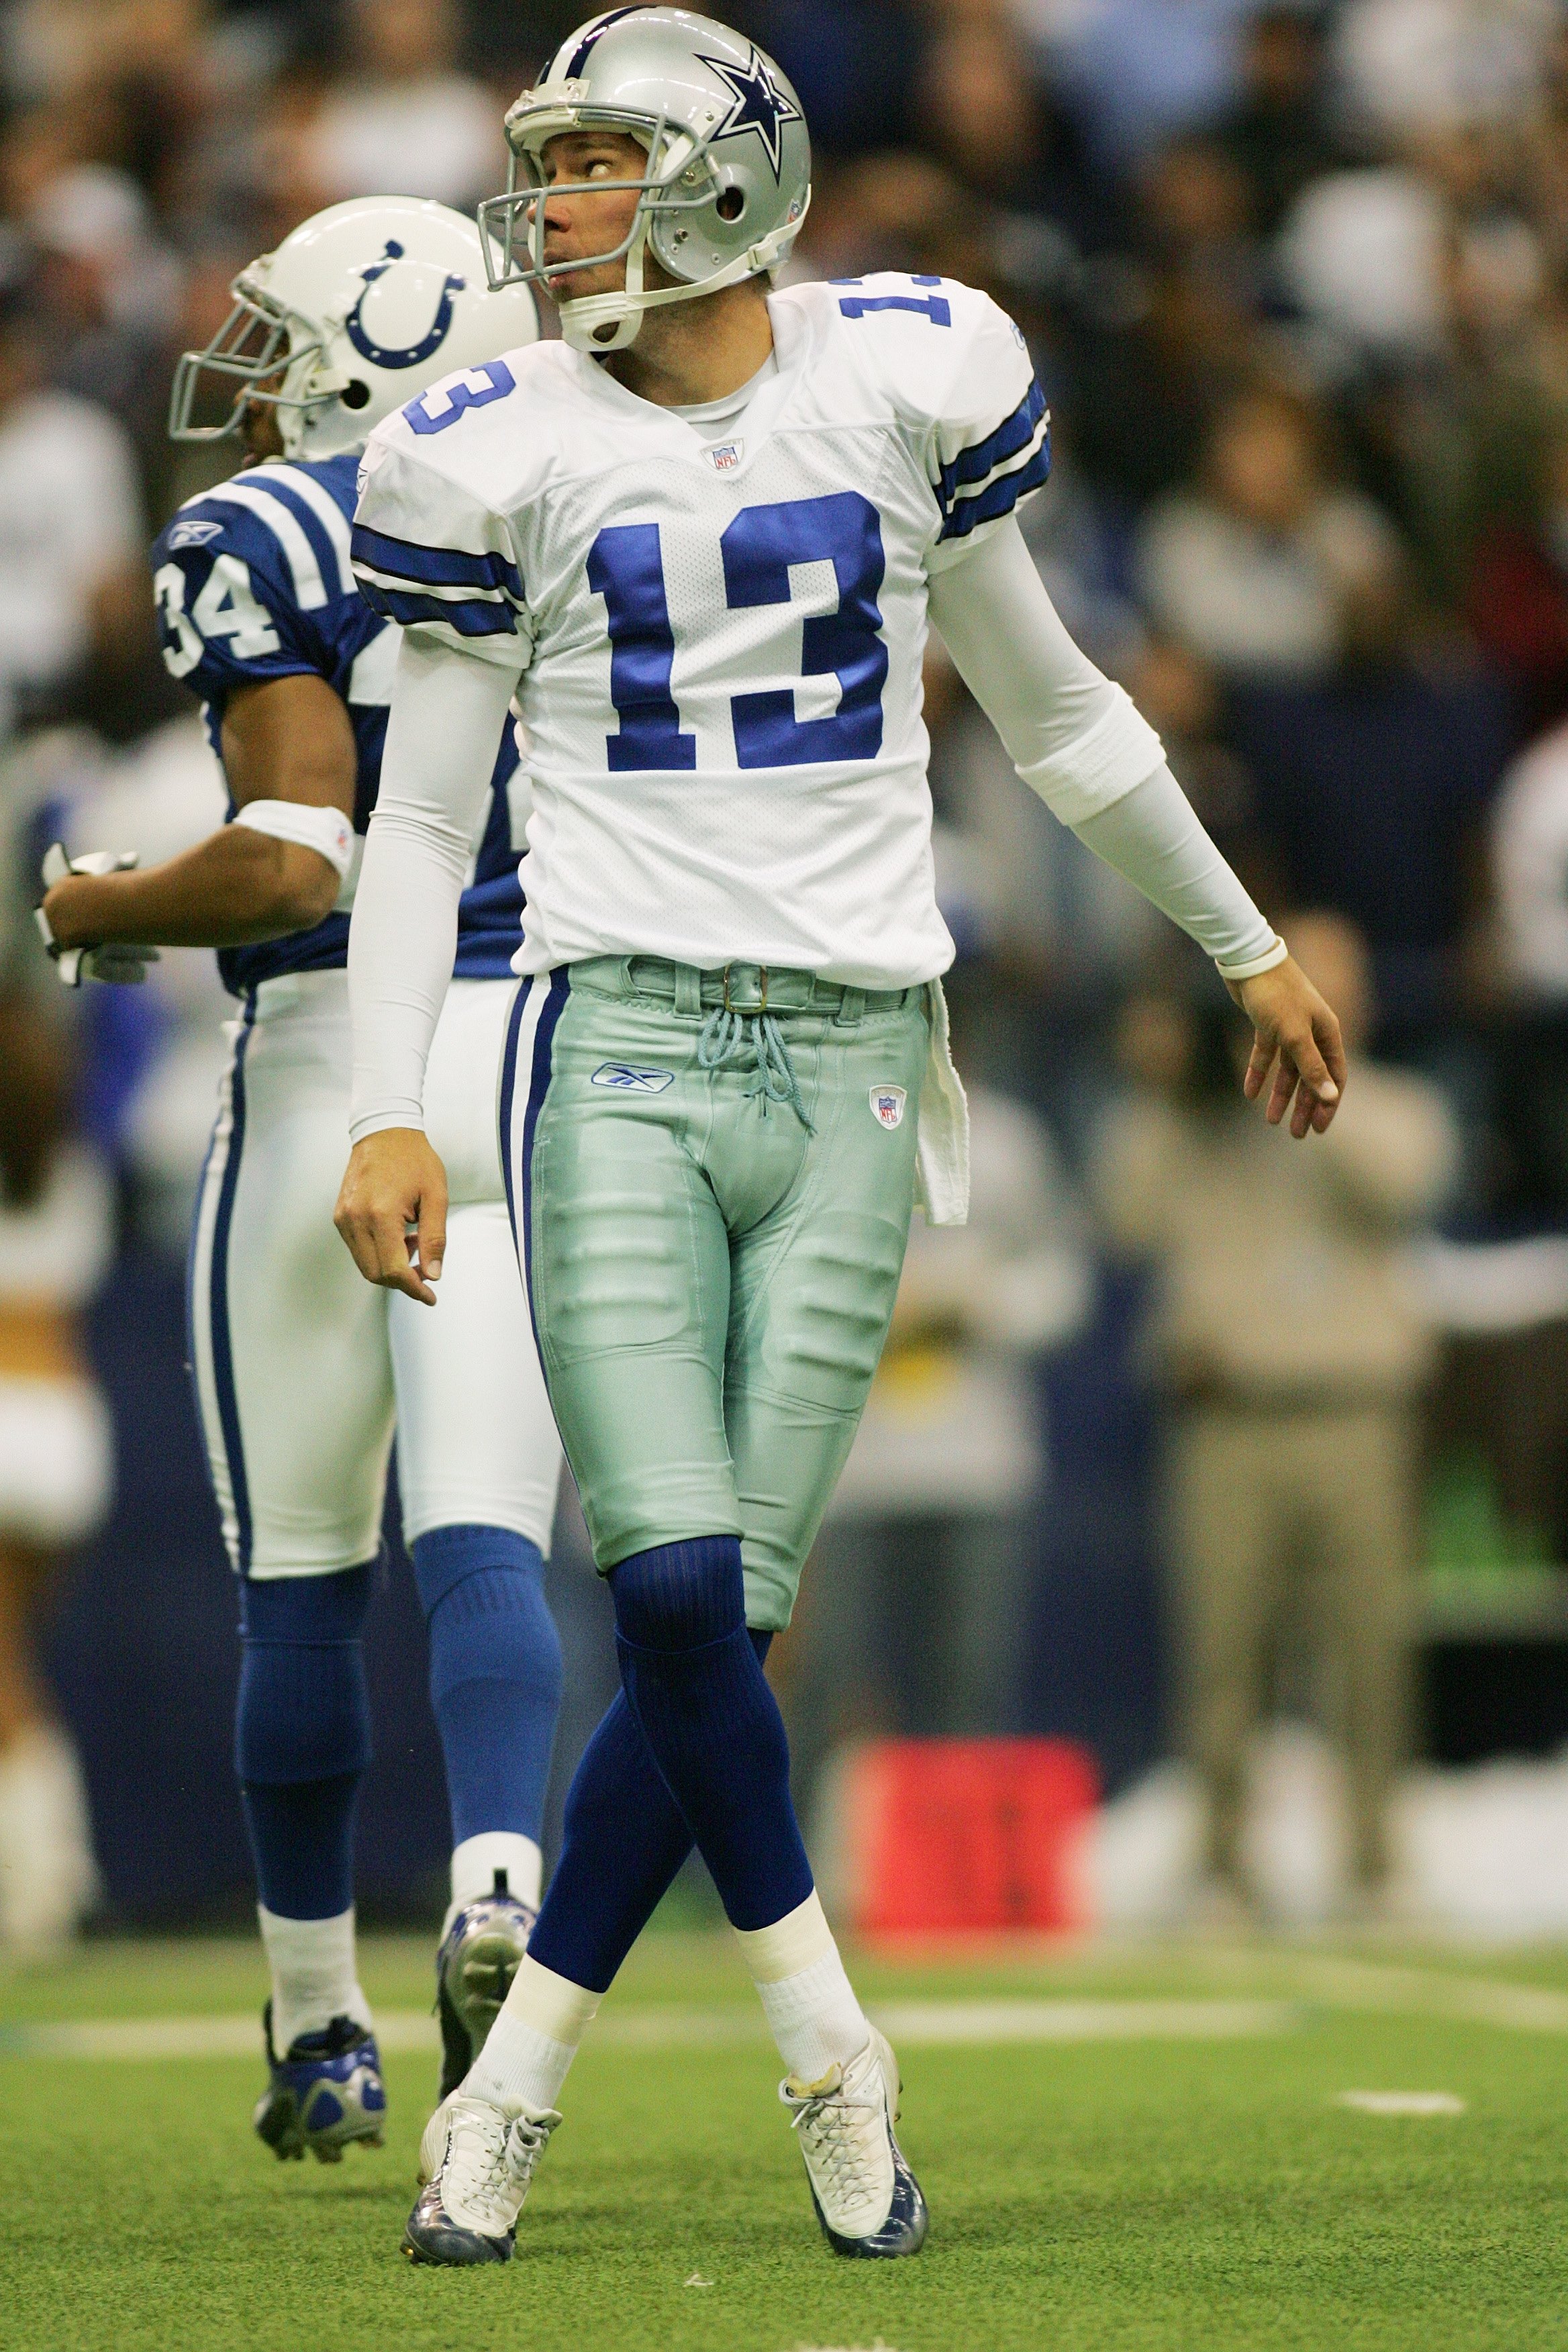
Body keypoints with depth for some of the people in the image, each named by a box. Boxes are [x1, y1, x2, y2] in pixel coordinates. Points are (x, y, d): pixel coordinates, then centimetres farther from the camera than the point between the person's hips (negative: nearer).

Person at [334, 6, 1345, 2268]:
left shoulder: (908, 377, 5)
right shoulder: (505, 451, 3)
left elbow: (1049, 700, 19)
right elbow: (421, 822, 7)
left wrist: (1249, 946, 26)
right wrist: (389, 1110, -5)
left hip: (850, 1065, 1)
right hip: (622, 1048, -1)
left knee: (724, 1619, -3)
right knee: (676, 1593, -16)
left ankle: (508, 2096, 8)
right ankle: (831, 2055, 1)